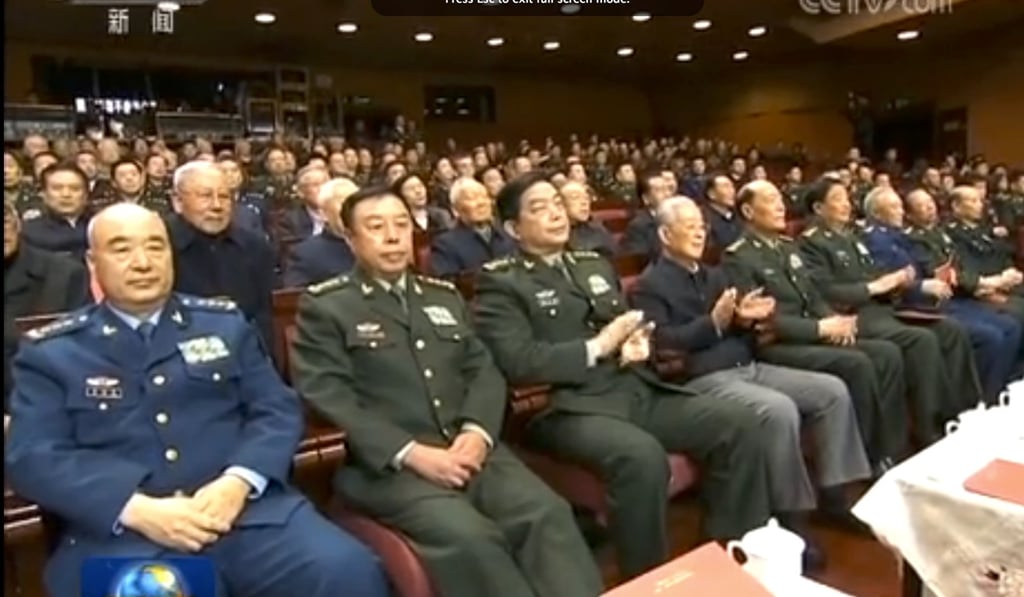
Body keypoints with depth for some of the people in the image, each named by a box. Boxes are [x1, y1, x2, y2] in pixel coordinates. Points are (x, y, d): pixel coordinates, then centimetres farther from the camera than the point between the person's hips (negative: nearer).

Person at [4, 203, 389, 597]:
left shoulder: (224, 323, 14)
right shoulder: (50, 352, 10)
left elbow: (278, 410, 8)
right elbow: (32, 458, 0)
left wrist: (239, 481, -12)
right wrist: (137, 509, -15)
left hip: (249, 510, 1)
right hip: (122, 534, 0)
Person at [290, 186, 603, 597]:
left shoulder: (444, 296, 21)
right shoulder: (324, 307, 5)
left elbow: (484, 371, 14)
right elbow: (327, 398, -6)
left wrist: (477, 431, -8)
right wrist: (410, 452, -17)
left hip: (467, 448, 5)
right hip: (386, 463, -4)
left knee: (547, 513, -22)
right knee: (467, 535, -30)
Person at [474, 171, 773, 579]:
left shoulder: (595, 265, 23)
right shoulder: (500, 284, -1)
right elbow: (518, 362, -14)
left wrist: (638, 343, 0)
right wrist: (598, 347, -10)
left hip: (637, 390, 7)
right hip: (569, 406, -7)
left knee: (740, 423, -8)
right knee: (642, 456, -35)